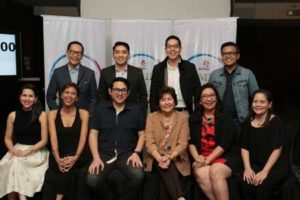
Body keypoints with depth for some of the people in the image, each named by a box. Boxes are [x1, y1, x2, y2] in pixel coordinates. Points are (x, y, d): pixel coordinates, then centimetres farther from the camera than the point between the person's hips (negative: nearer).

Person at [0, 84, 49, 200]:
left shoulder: (42, 115, -5)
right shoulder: (13, 115, 5)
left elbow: (44, 140, -7)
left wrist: (27, 152, -17)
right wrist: (13, 150, -11)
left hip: (36, 151, -3)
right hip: (18, 149, 3)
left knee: (15, 164, -29)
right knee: (12, 163, -29)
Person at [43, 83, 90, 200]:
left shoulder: (83, 113, 7)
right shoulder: (52, 114, 10)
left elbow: (83, 138, -3)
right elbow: (53, 138, -2)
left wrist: (75, 158, -18)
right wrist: (58, 159, -17)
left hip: (77, 157, 0)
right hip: (59, 156, 1)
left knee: (67, 169, -30)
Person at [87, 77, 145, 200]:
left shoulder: (136, 110, 8)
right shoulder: (100, 109, 8)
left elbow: (142, 134, 9)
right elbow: (93, 134, 5)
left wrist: (136, 153, -8)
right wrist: (96, 158, -8)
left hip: (127, 154, 0)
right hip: (104, 154, 1)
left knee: (138, 176, -30)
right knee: (92, 179, -26)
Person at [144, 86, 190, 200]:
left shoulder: (183, 117, 6)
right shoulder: (151, 117, 8)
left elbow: (183, 143, -4)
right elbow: (149, 142, -4)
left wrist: (169, 157, -22)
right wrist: (159, 158, -23)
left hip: (176, 159, 0)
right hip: (156, 159, 0)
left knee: (168, 166, -33)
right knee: (165, 167, -32)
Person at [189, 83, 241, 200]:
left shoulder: (225, 118, 1)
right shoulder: (194, 118, 11)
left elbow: (225, 143, -9)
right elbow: (191, 142, 6)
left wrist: (208, 160, -17)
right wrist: (197, 158, -13)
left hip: (226, 157, -2)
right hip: (202, 157, 2)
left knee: (215, 172, -33)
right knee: (200, 173, -30)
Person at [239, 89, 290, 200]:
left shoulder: (276, 122, -3)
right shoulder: (248, 123, 11)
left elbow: (277, 149, -11)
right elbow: (244, 148, 7)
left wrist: (265, 171, -20)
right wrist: (247, 168, -10)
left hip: (277, 165, -3)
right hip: (255, 165, 3)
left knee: (262, 186, -33)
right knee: (245, 184, -29)